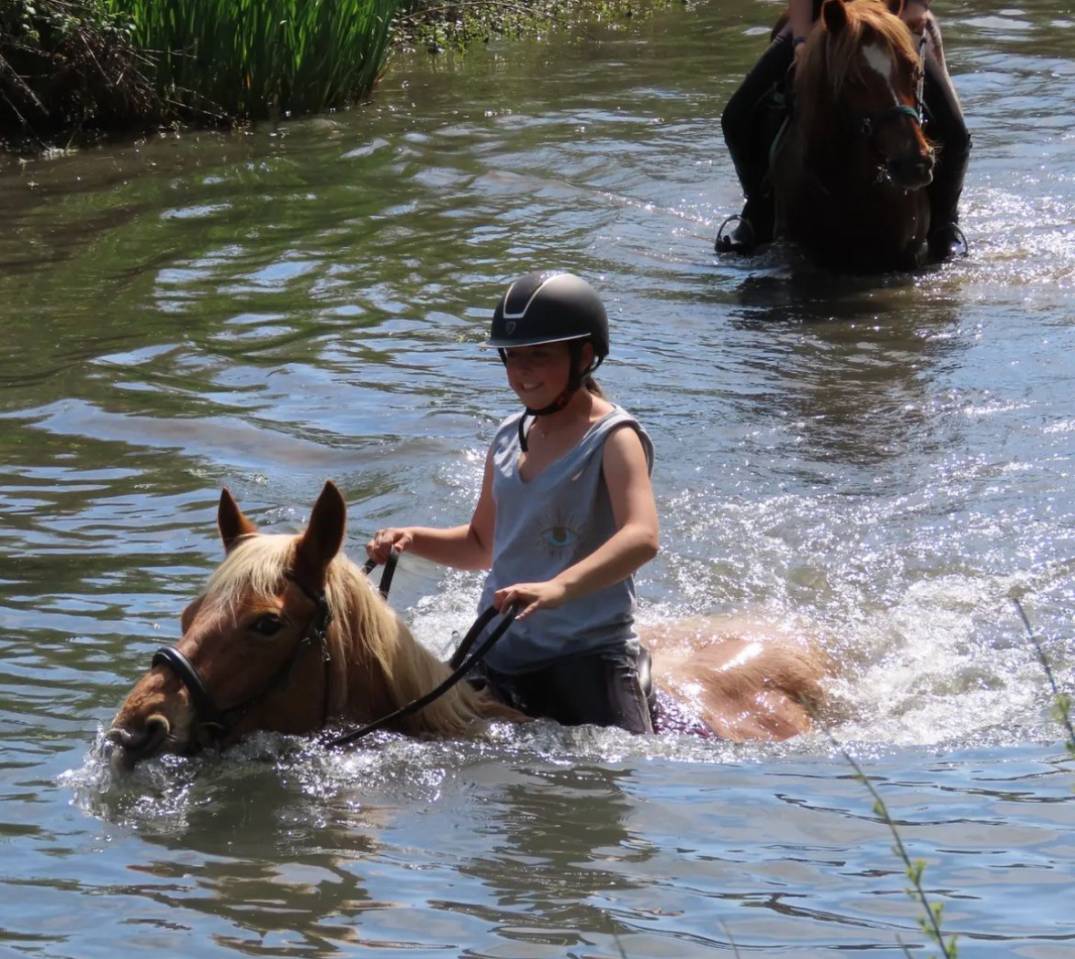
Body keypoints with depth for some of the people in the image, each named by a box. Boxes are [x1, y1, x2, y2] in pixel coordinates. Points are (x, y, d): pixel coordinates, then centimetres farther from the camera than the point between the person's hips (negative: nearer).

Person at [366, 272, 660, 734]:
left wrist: (558, 587, -44)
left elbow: (642, 537, -28)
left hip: (588, 656, -7)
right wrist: (412, 539, 4)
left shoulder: (613, 439, -10)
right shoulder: (510, 437, 11)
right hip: (498, 654, 7)